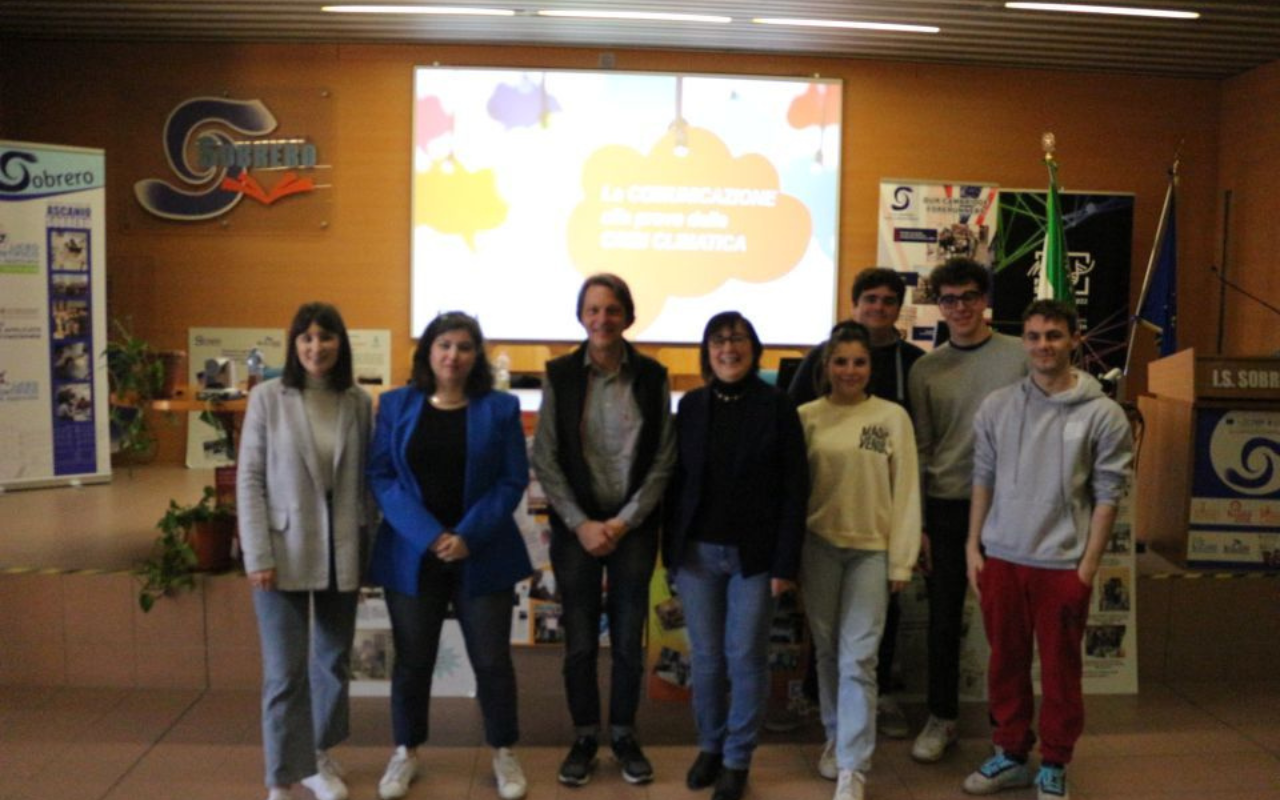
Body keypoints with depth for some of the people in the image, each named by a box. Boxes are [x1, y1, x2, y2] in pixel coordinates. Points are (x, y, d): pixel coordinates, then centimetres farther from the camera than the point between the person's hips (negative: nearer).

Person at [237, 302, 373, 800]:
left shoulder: (358, 402, 1)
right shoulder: (267, 398, -6)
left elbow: (366, 478, 4)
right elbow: (249, 479, -6)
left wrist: (367, 547, 2)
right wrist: (258, 555, -11)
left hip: (342, 550, 3)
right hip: (285, 550, -3)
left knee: (334, 660, 16)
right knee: (285, 670, -1)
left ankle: (318, 756, 36)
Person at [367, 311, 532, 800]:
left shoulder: (500, 408, 0)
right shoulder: (396, 405, 3)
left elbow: (513, 481, -4)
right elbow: (380, 476, -3)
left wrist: (468, 536, -15)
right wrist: (429, 535, -14)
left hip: (482, 554, -1)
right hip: (412, 552, 1)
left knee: (492, 658, 5)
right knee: (412, 660, 10)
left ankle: (504, 753, 23)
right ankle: (406, 752, 29)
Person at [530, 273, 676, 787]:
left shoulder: (651, 376, 0)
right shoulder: (560, 374, -2)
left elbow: (663, 459, 0)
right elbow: (545, 459, -3)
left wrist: (625, 521, -8)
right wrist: (581, 523, -10)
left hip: (634, 527, 1)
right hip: (576, 526, 0)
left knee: (628, 640, 8)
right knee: (580, 642, 6)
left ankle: (624, 736, 26)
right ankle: (584, 738, 24)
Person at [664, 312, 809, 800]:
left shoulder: (776, 406, -5)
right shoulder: (691, 405, 4)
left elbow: (795, 489, -6)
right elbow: (676, 479, 6)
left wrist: (785, 562, -10)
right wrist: (670, 548, 3)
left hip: (753, 555, -3)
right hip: (696, 552, 3)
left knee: (746, 658, 5)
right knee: (705, 658, 11)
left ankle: (737, 759, 21)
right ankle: (709, 746, 30)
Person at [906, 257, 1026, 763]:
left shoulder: (1021, 356, -1)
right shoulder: (925, 370, 4)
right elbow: (919, 450, 5)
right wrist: (916, 523, 1)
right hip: (946, 507, 2)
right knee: (944, 620, 9)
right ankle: (941, 718, 24)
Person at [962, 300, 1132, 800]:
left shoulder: (1102, 414, -6)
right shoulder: (997, 406, 3)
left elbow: (1107, 494, -5)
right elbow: (983, 479, 8)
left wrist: (1088, 566, -8)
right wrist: (973, 546, 4)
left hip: (1063, 563, -3)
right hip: (1001, 557, 3)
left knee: (1060, 669, 9)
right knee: (1006, 662, 14)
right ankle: (1010, 754, 30)